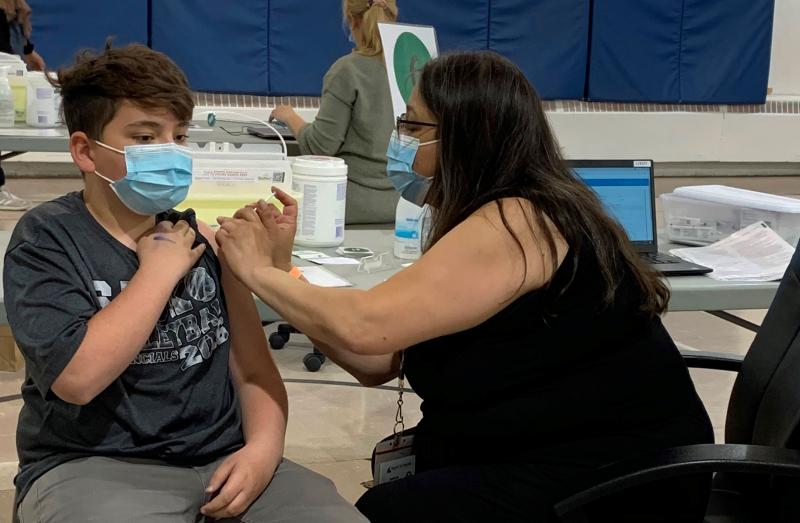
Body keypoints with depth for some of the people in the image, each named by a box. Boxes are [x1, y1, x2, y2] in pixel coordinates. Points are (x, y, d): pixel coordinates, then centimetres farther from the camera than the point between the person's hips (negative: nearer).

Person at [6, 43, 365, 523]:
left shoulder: (200, 235, 10)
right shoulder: (47, 238, -5)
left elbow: (251, 360, 9)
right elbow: (77, 377, -20)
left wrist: (263, 448, -10)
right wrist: (159, 270, -11)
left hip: (222, 459, 4)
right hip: (93, 466, -4)